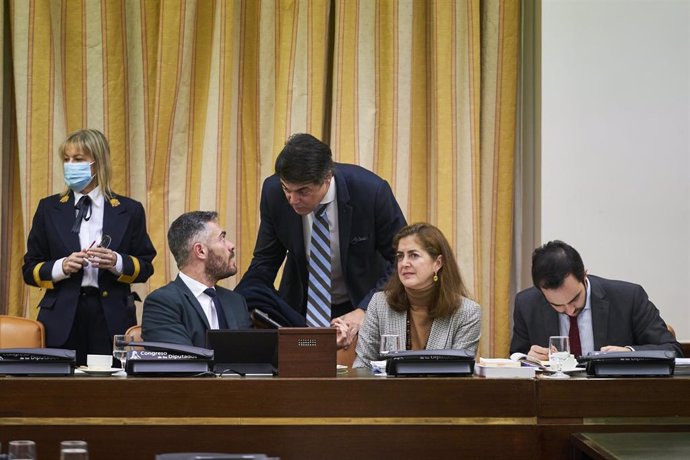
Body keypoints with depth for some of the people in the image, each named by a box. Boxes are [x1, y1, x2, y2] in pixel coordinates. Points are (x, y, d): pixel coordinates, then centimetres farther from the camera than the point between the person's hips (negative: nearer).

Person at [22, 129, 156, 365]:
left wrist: (116, 262, -12)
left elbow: (145, 267, 8)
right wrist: (62, 267, -10)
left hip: (112, 319, 0)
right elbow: (30, 270, 9)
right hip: (62, 320, 1)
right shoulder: (49, 209, 10)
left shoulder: (128, 210, 8)